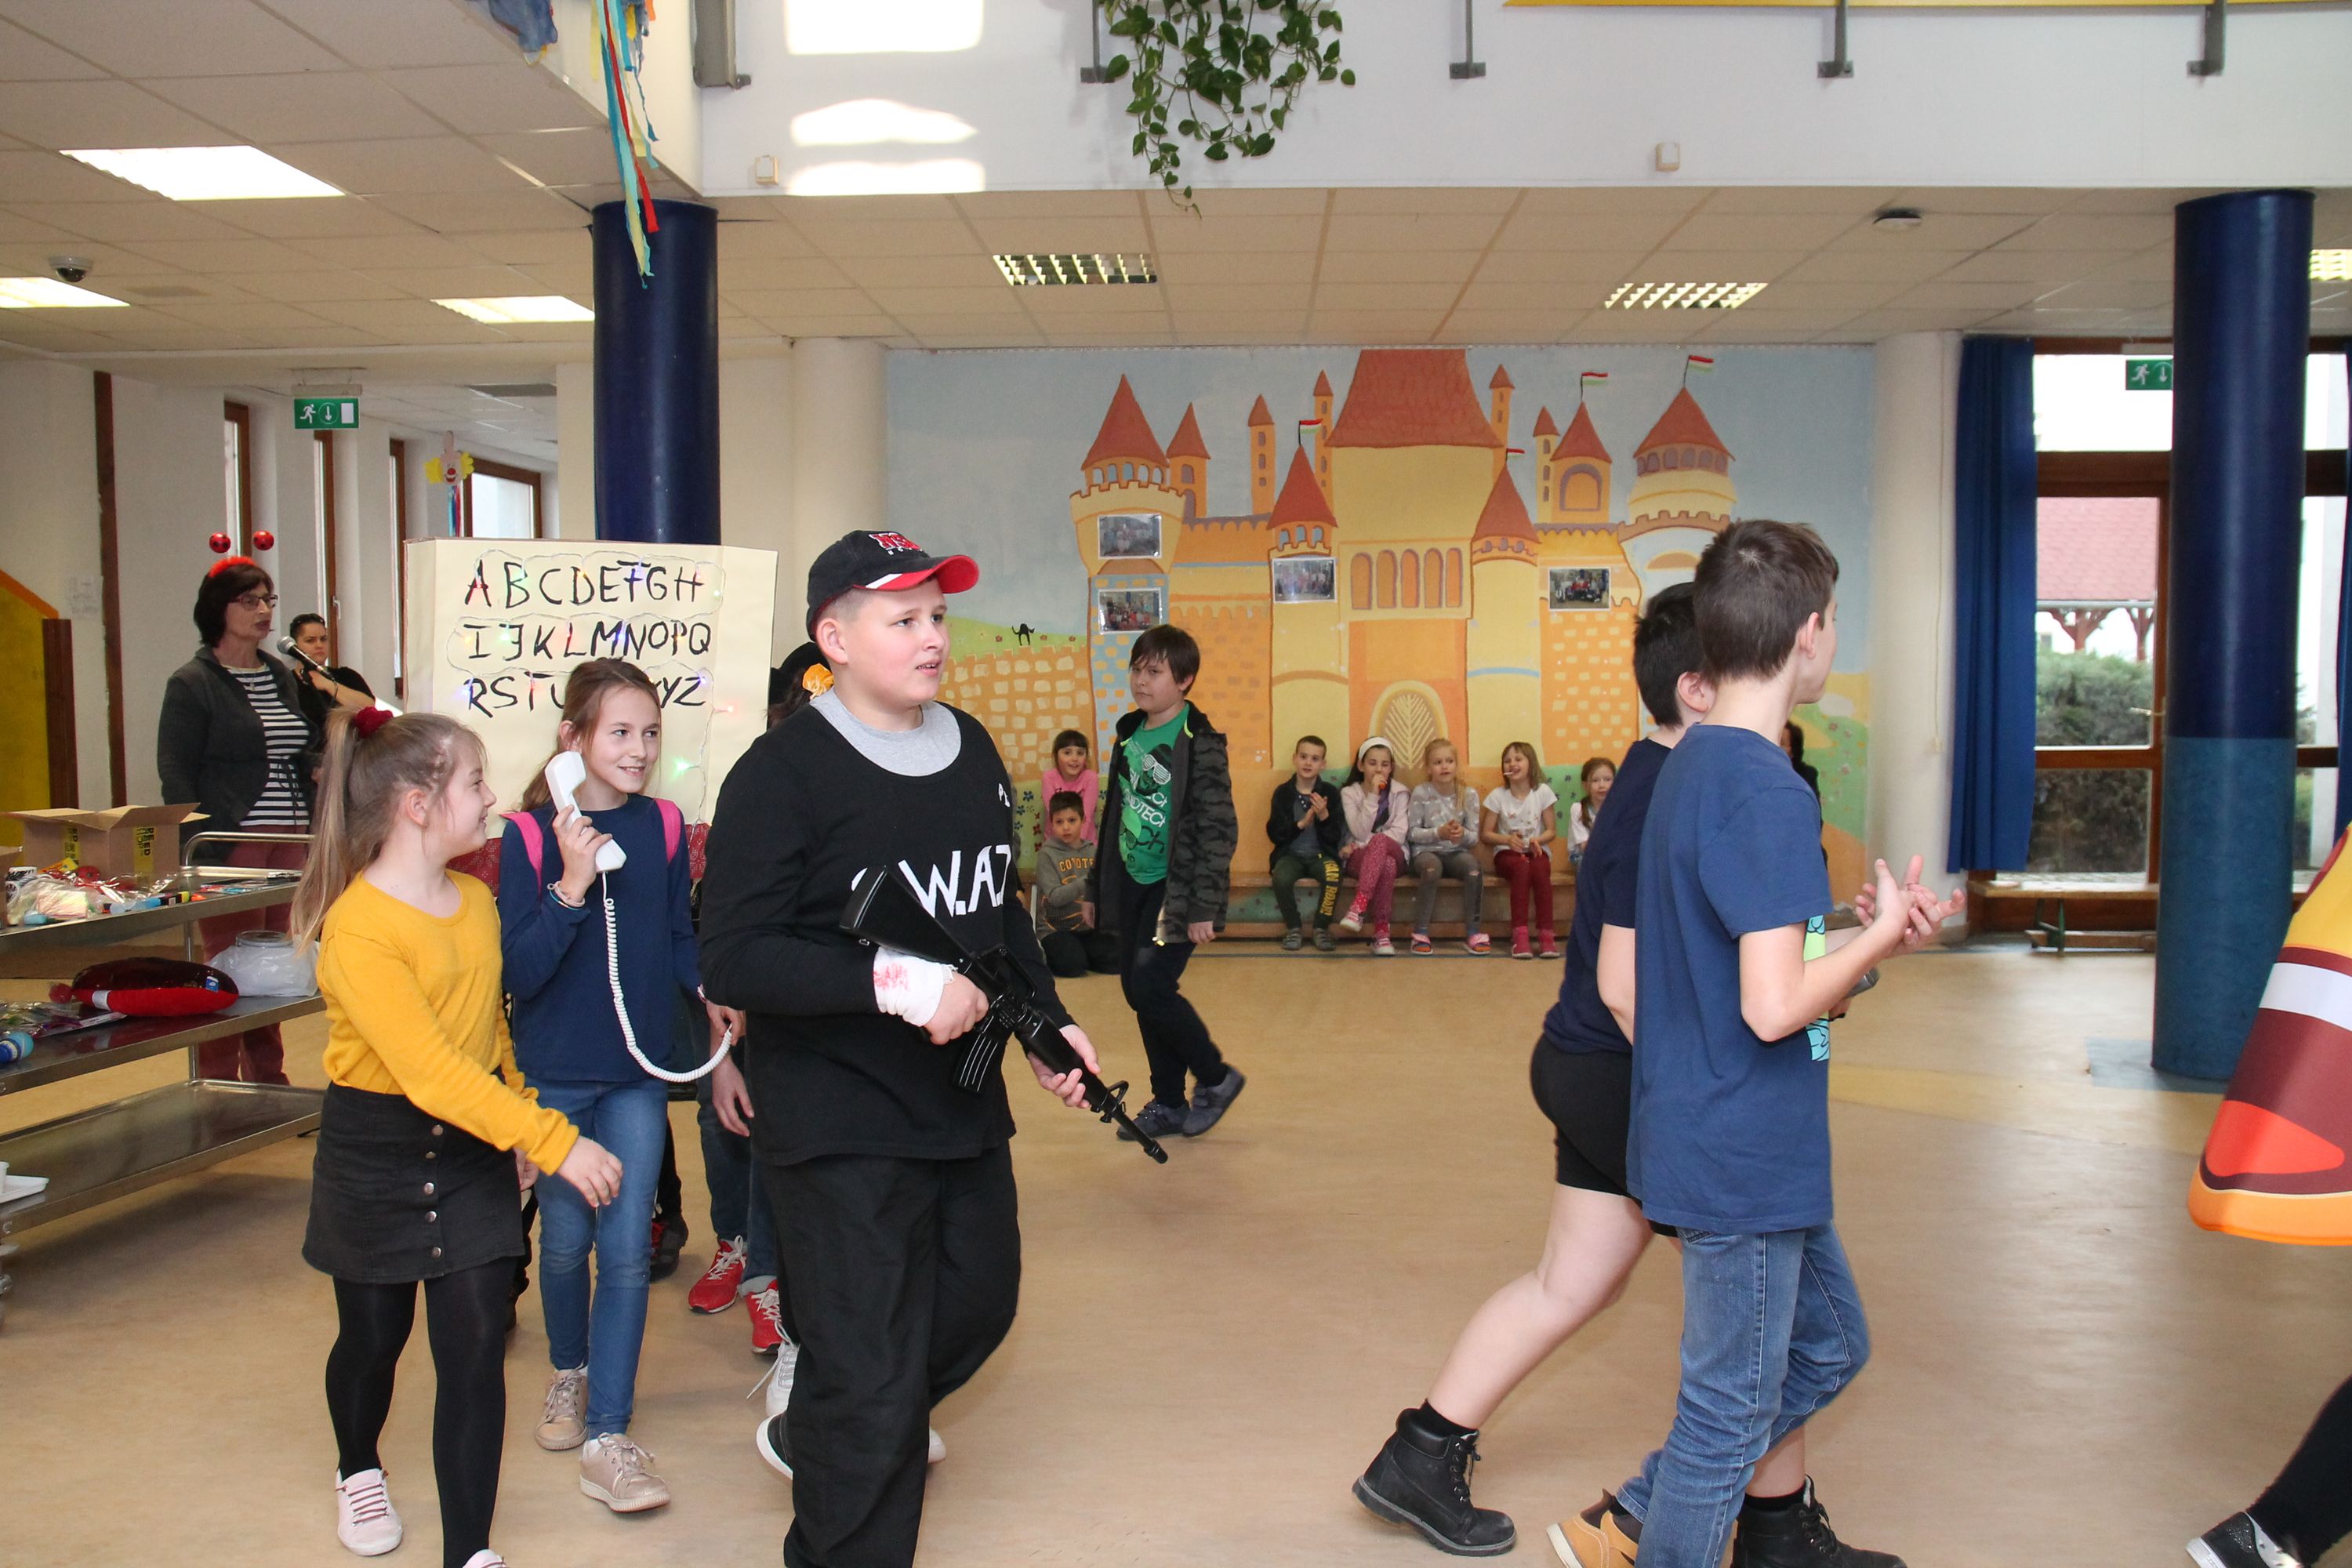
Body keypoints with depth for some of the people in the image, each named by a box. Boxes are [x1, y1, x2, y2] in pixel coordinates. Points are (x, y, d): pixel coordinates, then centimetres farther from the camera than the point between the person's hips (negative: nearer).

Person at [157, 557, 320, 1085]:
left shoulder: (281, 674, 16)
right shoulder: (192, 683, -4)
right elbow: (175, 775, -8)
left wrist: (318, 765, 2)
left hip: (288, 840, 6)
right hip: (230, 842, -6)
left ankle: (269, 1079, 20)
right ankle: (217, 1084, 4)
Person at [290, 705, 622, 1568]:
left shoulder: (475, 900, 1)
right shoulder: (359, 927, -23)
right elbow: (432, 1072, -30)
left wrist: (521, 1121, 11)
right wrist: (555, 1141, -32)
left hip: (472, 1148, 5)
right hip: (377, 1153, -5)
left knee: (476, 1348, -1)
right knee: (374, 1336, 15)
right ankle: (357, 1471, 46)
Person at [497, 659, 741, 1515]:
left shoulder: (661, 825, -2)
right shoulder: (529, 834, -11)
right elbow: (519, 971, -15)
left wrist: (712, 992, -8)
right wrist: (571, 888, -27)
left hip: (639, 1069, 2)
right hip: (556, 1073, -1)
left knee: (627, 1249, 0)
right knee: (567, 1239, 13)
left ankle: (607, 1437, 8)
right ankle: (569, 1372, 41)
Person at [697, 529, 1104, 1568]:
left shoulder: (971, 750, 7)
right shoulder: (783, 772, -16)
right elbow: (733, 959, -22)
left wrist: (1045, 1021, 10)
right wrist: (893, 982, -28)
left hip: (964, 1107, 8)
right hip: (841, 1130, -8)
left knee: (979, 1304, 25)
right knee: (872, 1384, -3)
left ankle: (811, 1436, 51)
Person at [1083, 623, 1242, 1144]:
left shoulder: (1199, 742, -12)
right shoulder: (1129, 734, 9)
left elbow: (1218, 829, -15)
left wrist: (1204, 907, -19)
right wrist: (1096, 885, 18)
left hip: (1176, 887, -7)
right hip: (1132, 885, 7)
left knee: (1151, 986, -13)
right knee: (1136, 990, 8)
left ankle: (1216, 1078, 10)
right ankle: (1169, 1103, 23)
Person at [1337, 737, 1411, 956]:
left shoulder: (1400, 793, 6)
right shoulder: (1349, 793, 4)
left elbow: (1398, 835, -6)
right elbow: (1360, 833, -10)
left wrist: (1360, 845, -15)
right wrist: (1372, 796, -17)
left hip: (1394, 854, 1)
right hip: (1360, 858, -1)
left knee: (1380, 841, -38)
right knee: (1387, 866, -38)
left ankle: (1359, 906, -45)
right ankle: (1381, 931, -38)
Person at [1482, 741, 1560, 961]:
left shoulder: (1543, 792, 3)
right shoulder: (1498, 795, 1)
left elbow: (1551, 830, 6)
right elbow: (1485, 834, 3)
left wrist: (1537, 840, -17)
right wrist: (1507, 839, -17)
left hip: (1536, 850, 1)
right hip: (1507, 853, -1)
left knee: (1540, 868, -36)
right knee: (1522, 867, -37)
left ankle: (1545, 935, -35)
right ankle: (1519, 935, -39)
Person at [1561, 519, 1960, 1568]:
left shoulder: (1691, 766, 8)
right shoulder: (1766, 793, -23)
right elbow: (1776, 1006, -27)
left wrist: (1871, 933, 8)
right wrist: (1879, 935, -11)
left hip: (1748, 1149, 10)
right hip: (1744, 1156, -10)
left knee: (1828, 1344, 24)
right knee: (1733, 1404, 6)